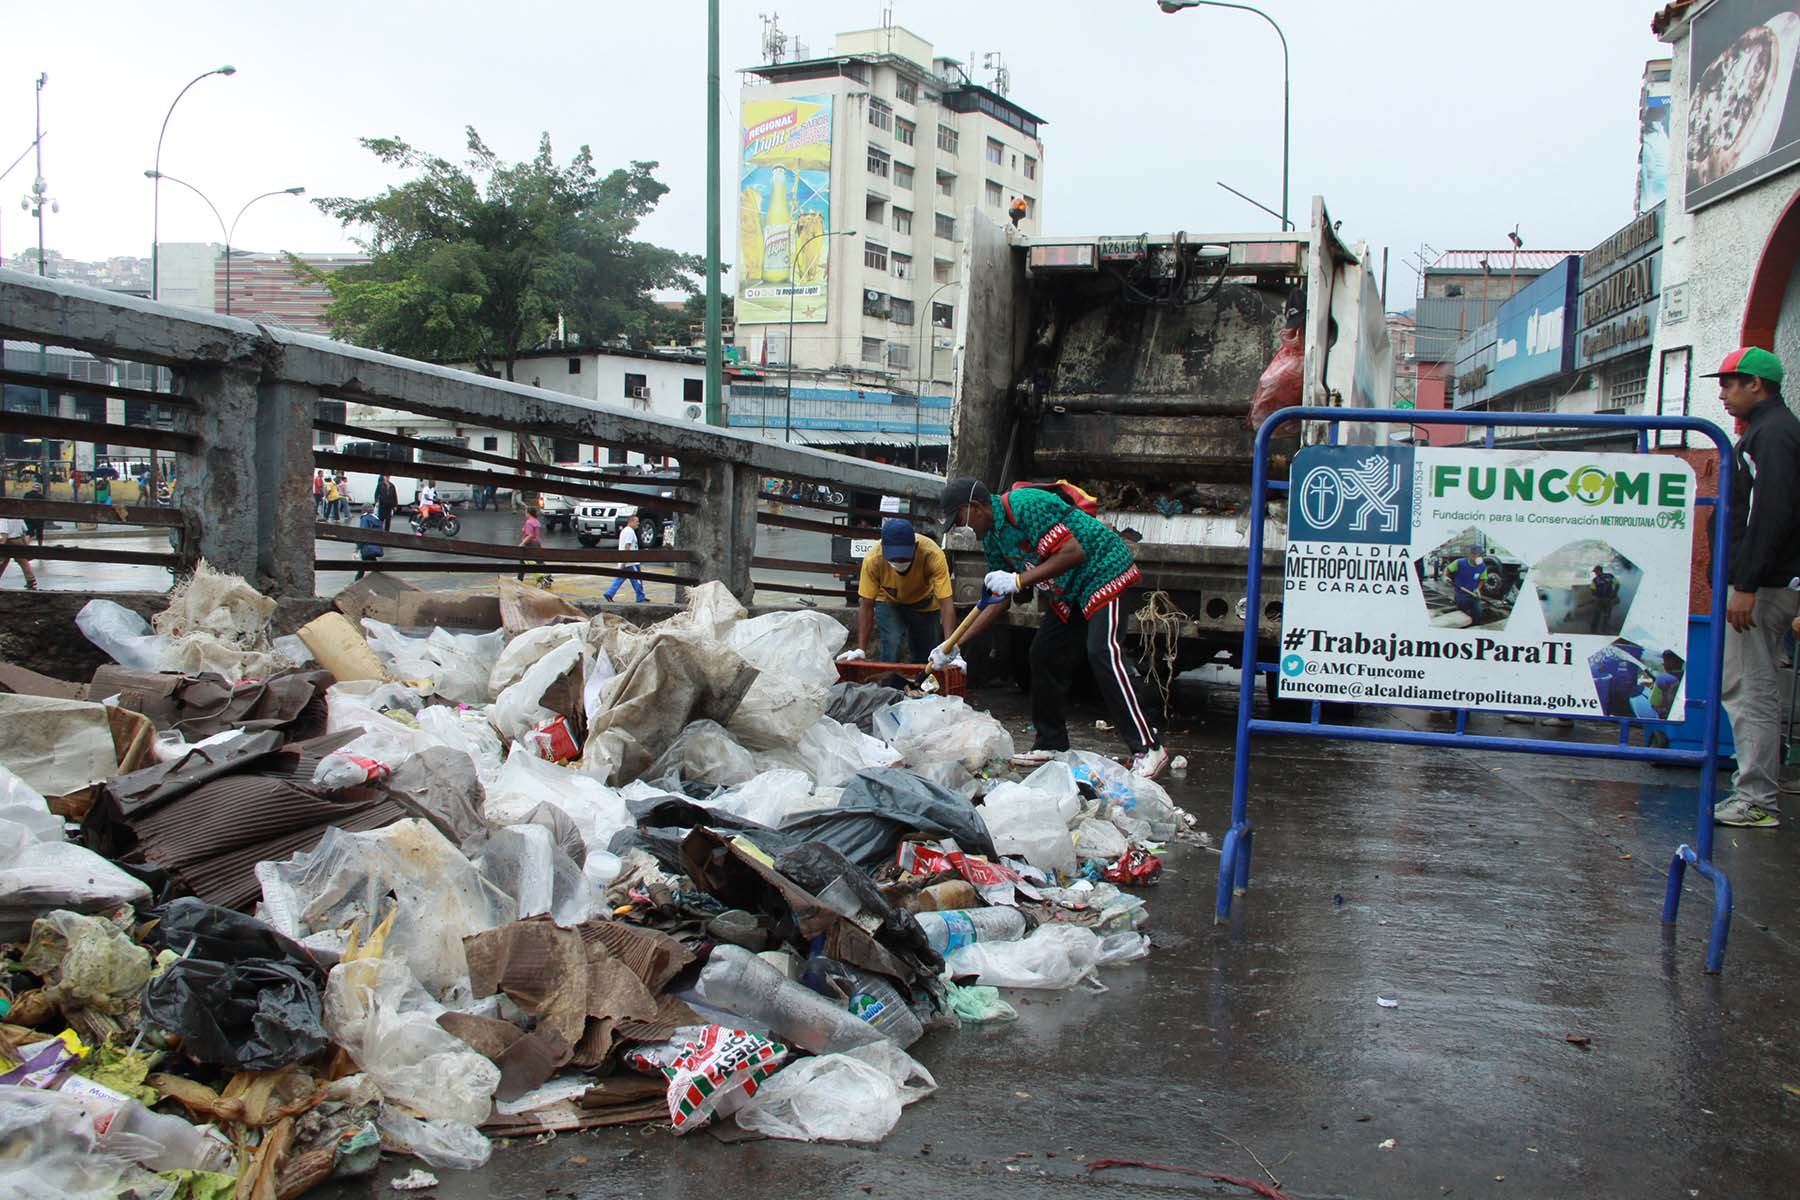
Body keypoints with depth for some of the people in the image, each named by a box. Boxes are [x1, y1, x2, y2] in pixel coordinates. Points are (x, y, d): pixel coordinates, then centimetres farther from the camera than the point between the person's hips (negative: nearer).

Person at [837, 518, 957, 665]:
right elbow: (866, 606, -24)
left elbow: (946, 603, -39)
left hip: (924, 602, 1)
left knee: (925, 656, 1)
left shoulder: (933, 555, -38)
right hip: (889, 602, 0)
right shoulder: (873, 559, -35)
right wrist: (861, 649, -27)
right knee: (892, 646, -21)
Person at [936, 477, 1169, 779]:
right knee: (1044, 654, 8)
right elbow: (1001, 601, 11)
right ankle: (1051, 744, 18)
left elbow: (1074, 552, -29)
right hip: (1068, 592, 10)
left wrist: (1019, 580, -30)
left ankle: (1149, 749, -21)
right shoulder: (992, 538, 7)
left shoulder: (1026, 505, -24)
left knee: (1103, 653, -22)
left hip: (1103, 571, -10)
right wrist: (955, 645, 8)